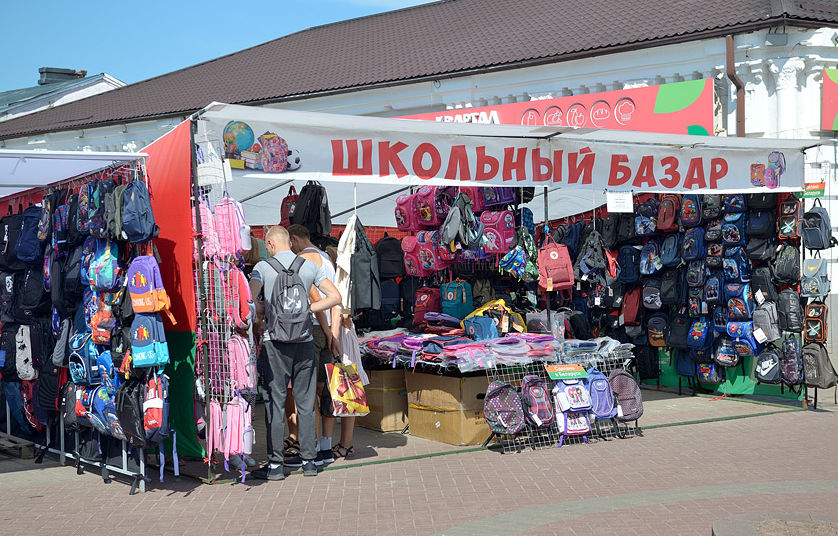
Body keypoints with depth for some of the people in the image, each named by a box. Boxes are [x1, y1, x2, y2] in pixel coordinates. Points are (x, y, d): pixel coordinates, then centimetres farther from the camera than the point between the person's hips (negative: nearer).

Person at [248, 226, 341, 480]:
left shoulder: (263, 267, -3)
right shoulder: (310, 266, 6)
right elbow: (335, 297, 4)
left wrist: (264, 311, 5)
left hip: (276, 343, -3)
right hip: (305, 342, 3)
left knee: (275, 402, 2)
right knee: (306, 403, 9)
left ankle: (275, 464, 3)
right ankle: (309, 461, 12)